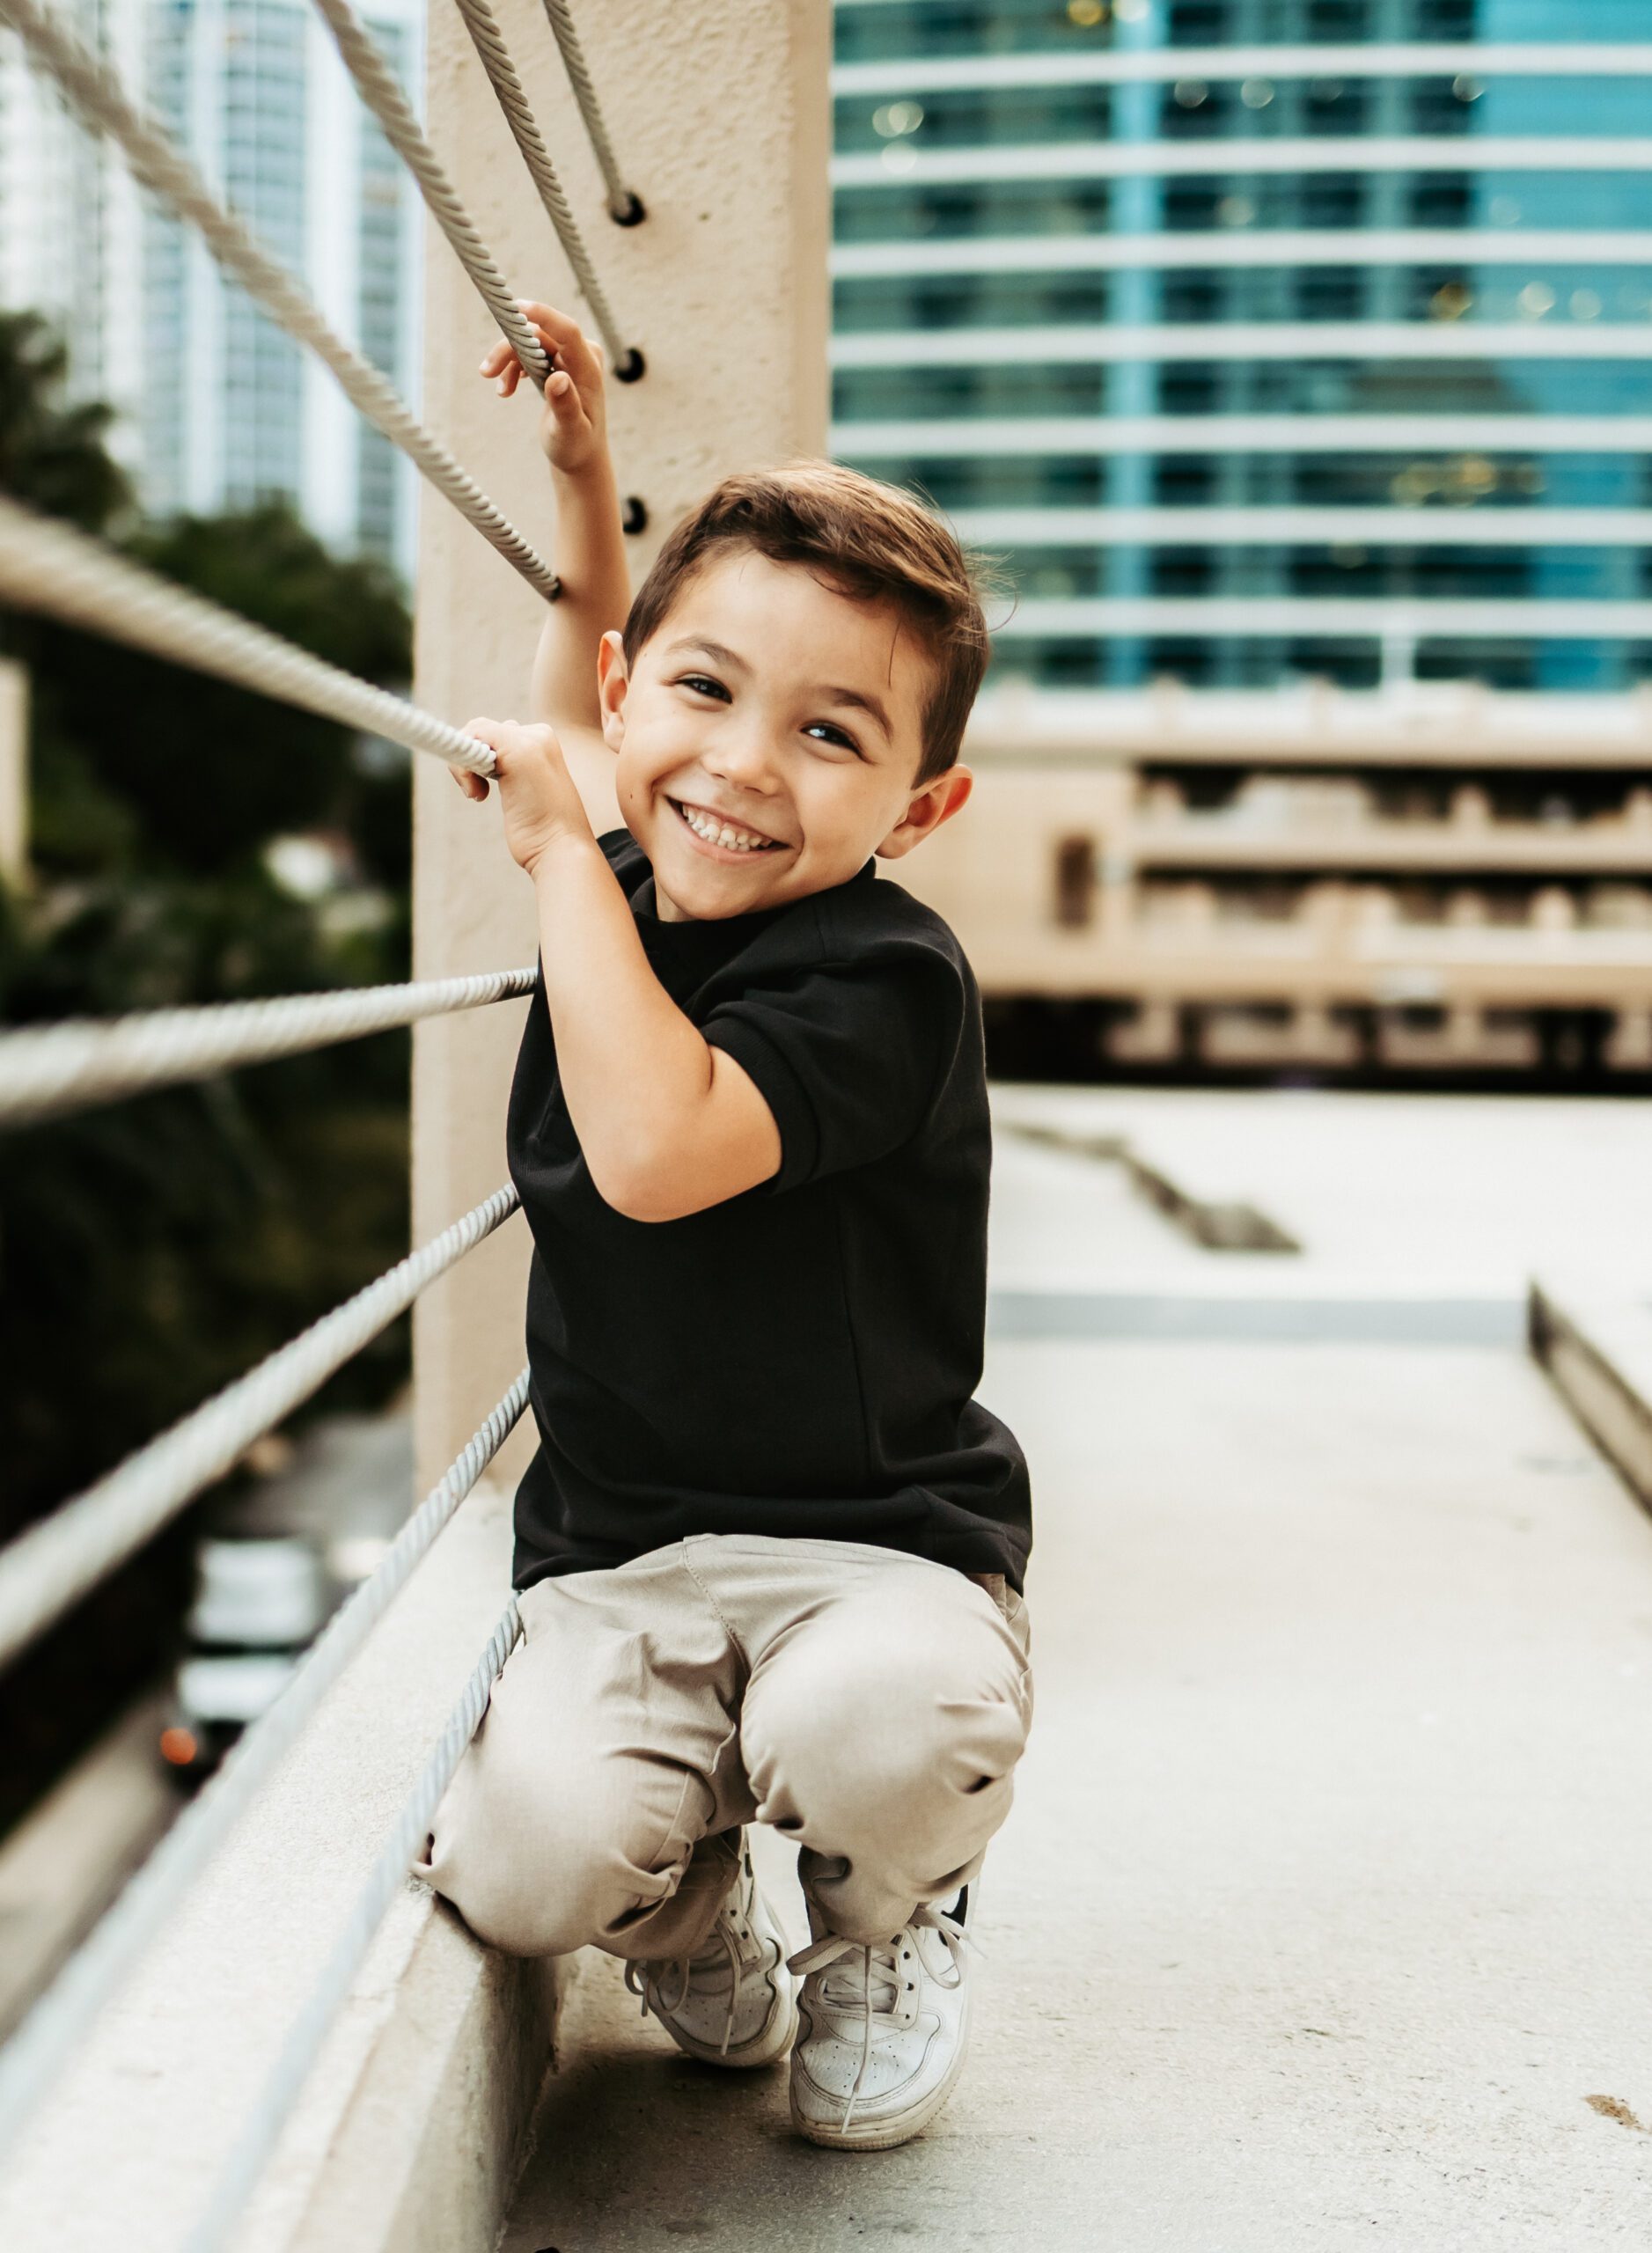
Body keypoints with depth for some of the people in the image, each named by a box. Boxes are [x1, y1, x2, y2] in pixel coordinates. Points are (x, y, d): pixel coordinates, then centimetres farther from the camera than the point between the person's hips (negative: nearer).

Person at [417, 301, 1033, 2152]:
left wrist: (561, 851, -23)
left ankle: (889, 1937, 2)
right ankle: (695, 1929, 16)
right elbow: (580, 716, 32)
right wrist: (583, 481, 22)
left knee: (888, 1730, -37)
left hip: (875, 1544, -4)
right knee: (527, 1860, -23)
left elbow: (656, 1150, -34)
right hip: (615, 1560, 5)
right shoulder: (625, 893, 6)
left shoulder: (878, 976, -17)